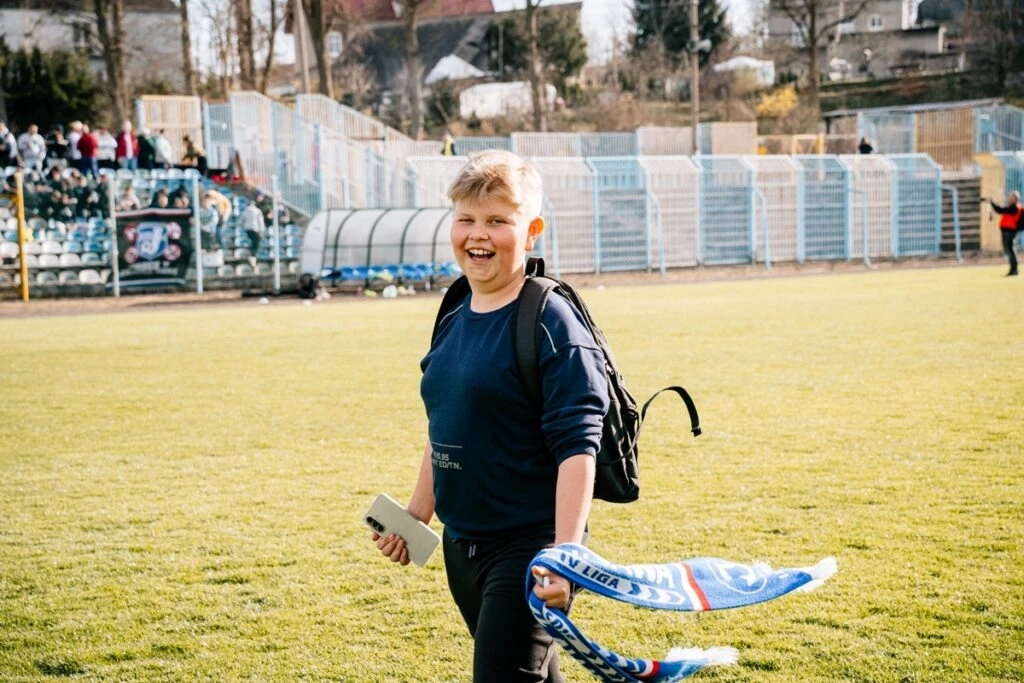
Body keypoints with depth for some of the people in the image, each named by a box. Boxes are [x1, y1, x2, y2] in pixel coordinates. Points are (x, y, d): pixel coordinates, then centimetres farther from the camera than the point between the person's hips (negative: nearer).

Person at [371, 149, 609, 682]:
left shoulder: (551, 324, -15)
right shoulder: (454, 322, 9)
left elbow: (577, 449, -20)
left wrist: (565, 556, -25)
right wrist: (416, 515, 22)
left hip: (528, 549, -8)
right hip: (462, 547, 8)